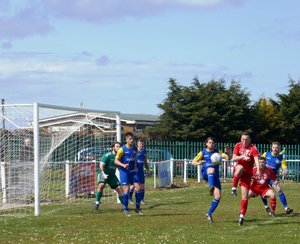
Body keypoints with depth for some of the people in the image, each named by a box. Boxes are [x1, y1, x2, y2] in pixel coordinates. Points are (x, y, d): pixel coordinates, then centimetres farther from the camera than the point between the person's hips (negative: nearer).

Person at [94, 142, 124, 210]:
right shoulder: (107, 155, -14)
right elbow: (101, 165, -20)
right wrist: (103, 173, -33)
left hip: (112, 175, 6)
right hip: (104, 174, -6)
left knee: (119, 188, -1)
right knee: (101, 185, -31)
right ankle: (97, 202, -21)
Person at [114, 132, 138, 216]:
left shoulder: (135, 149, 7)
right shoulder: (122, 149, -10)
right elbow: (116, 161, -10)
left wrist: (135, 168, 12)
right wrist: (123, 165, -26)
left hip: (132, 171, 5)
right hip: (124, 171, -5)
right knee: (126, 189, -9)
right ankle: (125, 208, 1)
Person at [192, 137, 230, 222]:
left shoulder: (217, 151, 11)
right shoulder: (203, 153, 6)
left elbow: (228, 158, 1)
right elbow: (193, 162, 5)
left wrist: (228, 153, -22)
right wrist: (199, 163, -17)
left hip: (215, 176, 3)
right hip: (205, 174, -3)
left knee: (218, 196, -7)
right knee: (211, 169, -40)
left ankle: (209, 213, 8)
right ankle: (211, 187, -66)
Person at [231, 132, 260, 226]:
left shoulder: (253, 148, -12)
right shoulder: (238, 145, -1)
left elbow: (256, 159, -27)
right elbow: (233, 158, -6)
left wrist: (258, 170, -44)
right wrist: (243, 157, -23)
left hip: (247, 173, -1)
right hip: (238, 169, 1)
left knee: (245, 196, -4)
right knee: (240, 168, -38)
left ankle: (242, 215, 5)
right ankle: (234, 188, -26)